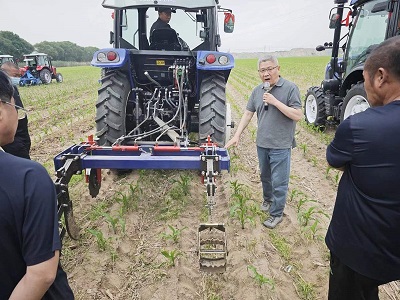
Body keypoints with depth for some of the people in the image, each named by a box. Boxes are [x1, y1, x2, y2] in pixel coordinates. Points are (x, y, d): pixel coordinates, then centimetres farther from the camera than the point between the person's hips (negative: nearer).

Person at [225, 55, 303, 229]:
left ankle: (277, 213, 20)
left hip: (281, 146, -5)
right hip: (262, 144, 5)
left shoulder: (290, 88, -11)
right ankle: (267, 199, 47)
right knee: (265, 177, 23)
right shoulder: (257, 91, 5)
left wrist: (275, 101, -22)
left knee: (279, 182, 3)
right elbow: (248, 114, 9)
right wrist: (237, 135, 3)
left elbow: (298, 115, -15)